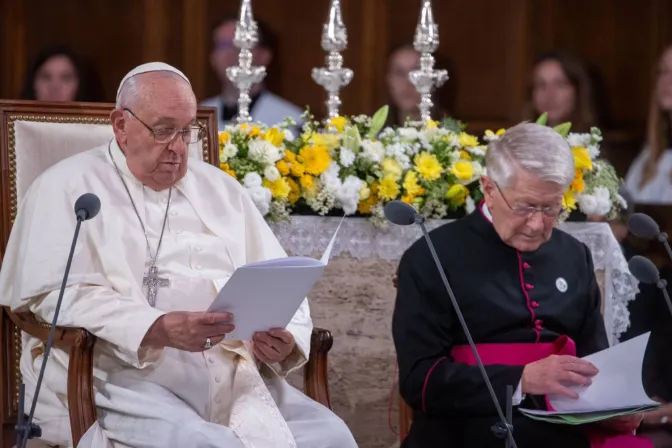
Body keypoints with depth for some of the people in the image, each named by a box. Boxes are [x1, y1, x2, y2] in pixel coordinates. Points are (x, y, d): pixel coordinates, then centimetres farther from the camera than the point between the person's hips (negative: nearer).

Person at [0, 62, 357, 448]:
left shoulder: (221, 189, 22)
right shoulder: (69, 187, 5)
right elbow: (59, 294, -8)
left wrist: (285, 339, -6)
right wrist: (157, 330, -23)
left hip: (233, 375, 5)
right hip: (120, 376, -5)